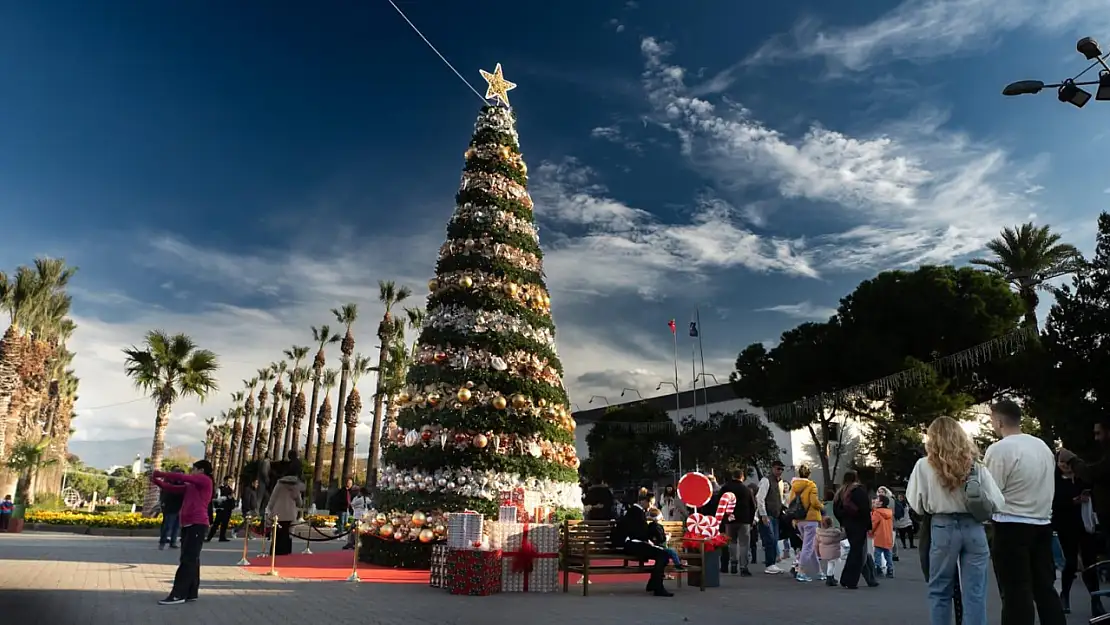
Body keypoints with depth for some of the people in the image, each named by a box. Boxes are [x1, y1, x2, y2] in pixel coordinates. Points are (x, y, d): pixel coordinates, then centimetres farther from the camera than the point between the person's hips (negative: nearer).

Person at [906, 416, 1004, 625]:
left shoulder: (924, 465, -5)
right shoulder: (975, 465, 1)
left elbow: (915, 504, -1)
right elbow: (996, 502, -1)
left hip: (943, 529, -2)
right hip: (974, 529, 2)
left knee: (940, 592, 9)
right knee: (974, 593, 5)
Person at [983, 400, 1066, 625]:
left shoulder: (999, 449, -15)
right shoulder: (1043, 446, 9)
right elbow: (1044, 486, 17)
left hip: (1012, 526, -7)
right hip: (1043, 523, 7)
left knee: (1017, 591, -1)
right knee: (1045, 587, 15)